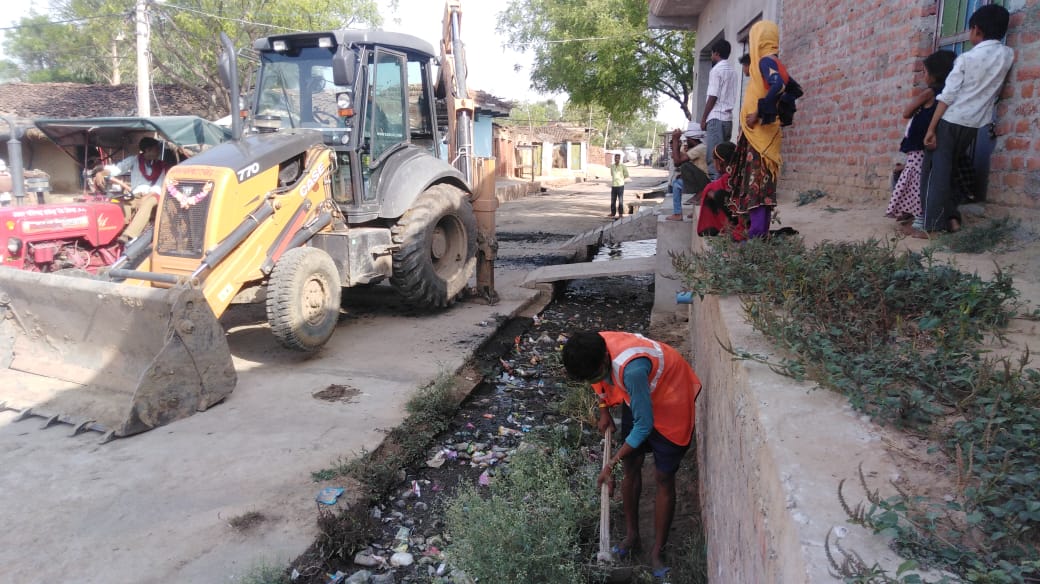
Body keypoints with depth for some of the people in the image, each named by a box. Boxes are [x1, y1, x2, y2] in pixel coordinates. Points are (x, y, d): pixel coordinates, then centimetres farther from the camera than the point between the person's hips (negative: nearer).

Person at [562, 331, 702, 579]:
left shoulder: (631, 369, -43)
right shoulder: (594, 349, -21)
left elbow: (643, 426, -33)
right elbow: (601, 382, 6)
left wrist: (611, 463, -25)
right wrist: (604, 411, 0)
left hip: (671, 403, -7)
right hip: (637, 400, 7)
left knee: (664, 478, 1)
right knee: (630, 466, 11)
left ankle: (657, 552, 15)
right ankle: (632, 536, 28)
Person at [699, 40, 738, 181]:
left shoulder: (716, 70, -6)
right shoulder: (733, 71, 17)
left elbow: (713, 97, -10)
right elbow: (732, 97, 15)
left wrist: (703, 118, -6)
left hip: (716, 117, -8)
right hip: (728, 117, 8)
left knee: (713, 155, -9)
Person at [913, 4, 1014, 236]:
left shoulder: (967, 58, -4)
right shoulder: (1008, 55, 9)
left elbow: (947, 96, -11)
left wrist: (931, 128, -12)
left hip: (950, 121, -5)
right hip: (973, 125, 5)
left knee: (934, 171, -5)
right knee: (950, 170, 18)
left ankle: (931, 224, -12)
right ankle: (951, 217, 11)